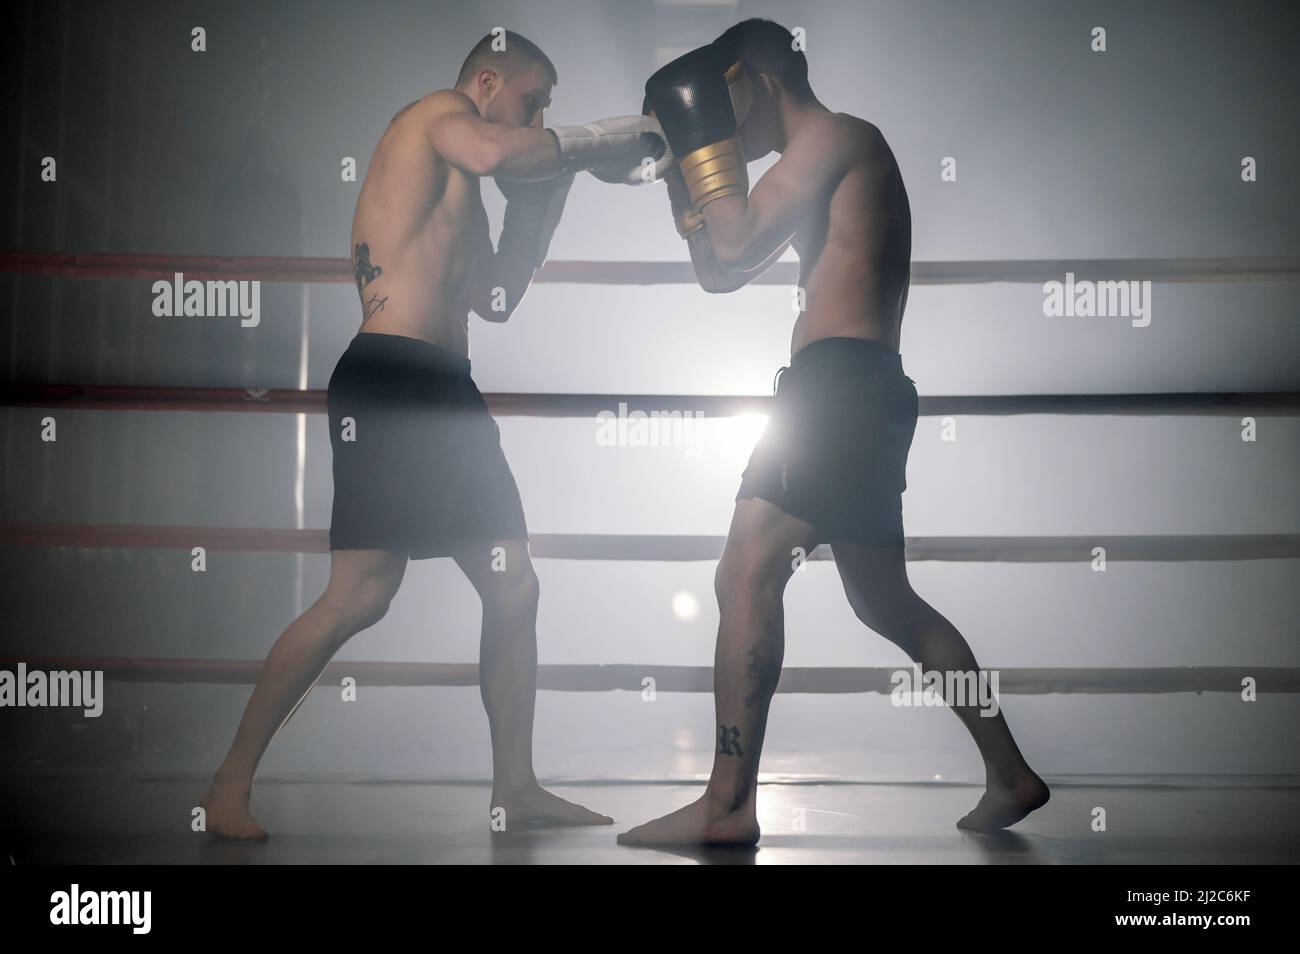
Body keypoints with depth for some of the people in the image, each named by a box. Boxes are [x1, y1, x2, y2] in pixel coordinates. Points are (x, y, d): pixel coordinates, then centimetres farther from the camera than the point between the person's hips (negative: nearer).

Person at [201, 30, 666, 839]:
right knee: (363, 592, -14)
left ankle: (515, 787, 16)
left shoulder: (458, 188, 28)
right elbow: (499, 153, -21)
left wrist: (547, 191, 25)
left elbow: (497, 298, 28)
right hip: (390, 383, -10)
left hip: (446, 391, 10)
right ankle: (232, 783, -3)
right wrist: (613, 138, -8)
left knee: (515, 587, 8)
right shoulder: (439, 113, 2)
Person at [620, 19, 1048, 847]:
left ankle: (728, 804, -16)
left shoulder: (837, 133, -2)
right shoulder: (814, 171, 26)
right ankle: (1011, 775, 23)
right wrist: (680, 164, 20)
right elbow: (720, 274, 24)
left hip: (842, 380, -10)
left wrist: (705, 135, -1)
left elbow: (737, 245, -12)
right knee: (886, 601, 16)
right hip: (864, 393, 10)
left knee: (747, 575, -15)